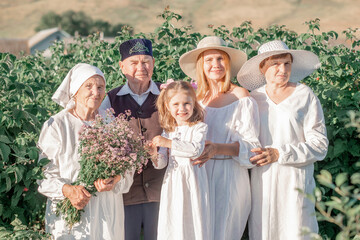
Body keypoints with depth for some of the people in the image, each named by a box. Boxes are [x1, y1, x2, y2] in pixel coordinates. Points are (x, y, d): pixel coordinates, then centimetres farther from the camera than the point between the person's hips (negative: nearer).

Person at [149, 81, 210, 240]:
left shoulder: (199, 127, -3)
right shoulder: (167, 131, 11)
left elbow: (196, 149, -22)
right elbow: (162, 163, 10)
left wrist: (168, 143, -22)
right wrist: (155, 156, -12)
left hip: (192, 180, -4)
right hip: (172, 183, 4)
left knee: (193, 223, -3)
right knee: (171, 224, 5)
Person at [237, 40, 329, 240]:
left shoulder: (305, 96, -2)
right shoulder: (254, 98, 8)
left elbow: (319, 145, -6)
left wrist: (279, 154, -15)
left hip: (295, 180, -3)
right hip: (262, 180, 3)